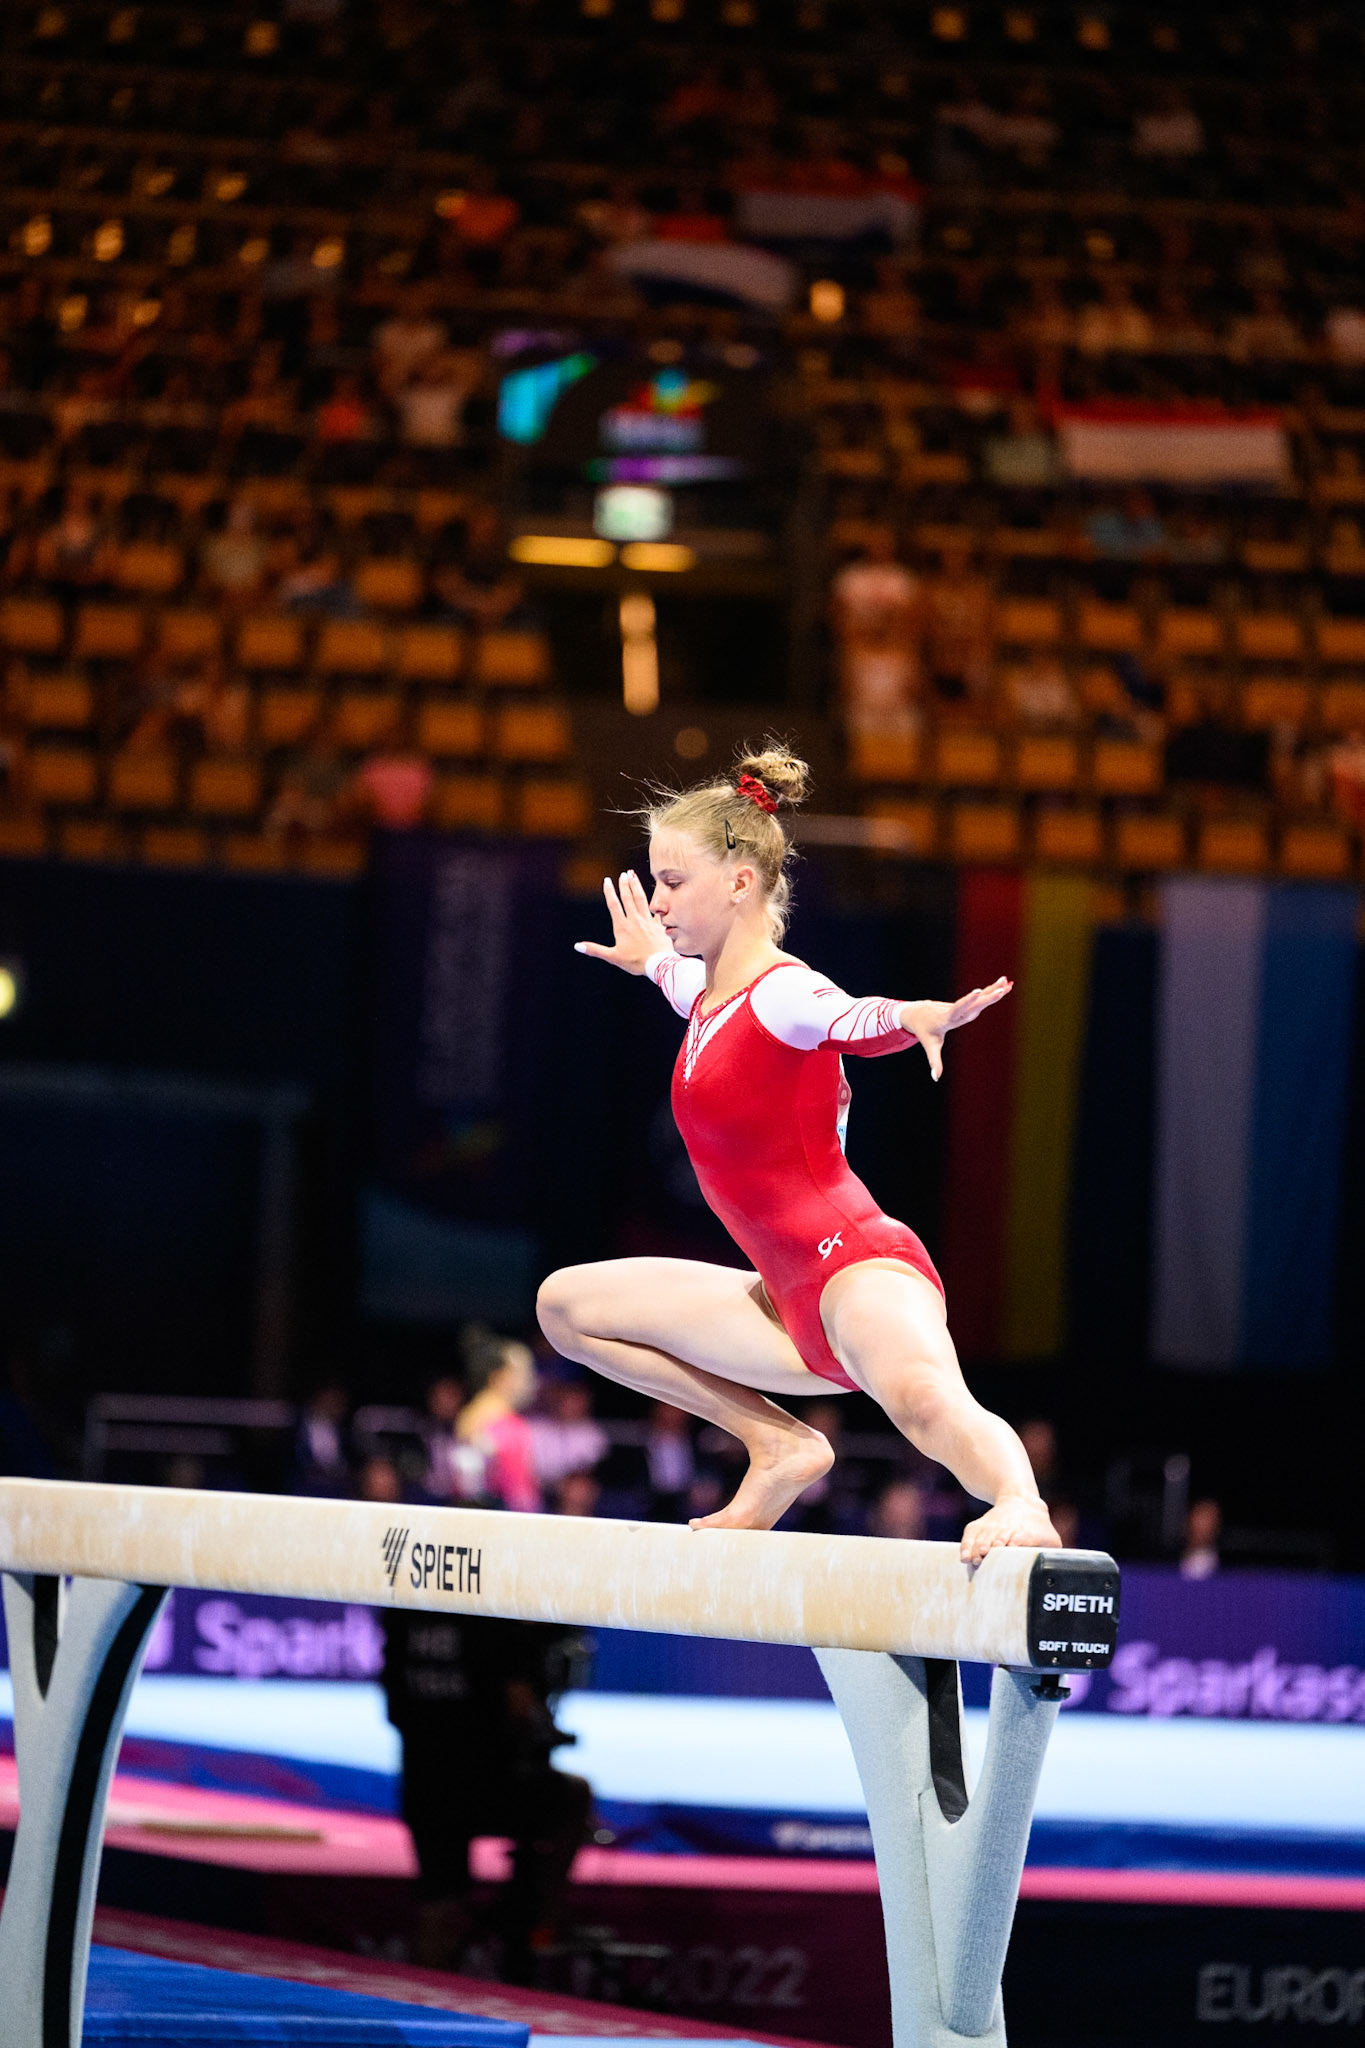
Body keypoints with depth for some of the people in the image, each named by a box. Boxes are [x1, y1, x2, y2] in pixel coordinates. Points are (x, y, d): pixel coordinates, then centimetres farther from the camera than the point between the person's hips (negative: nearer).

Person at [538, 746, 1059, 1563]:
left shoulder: (782, 994, -13)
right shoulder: (709, 991, 13)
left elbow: (856, 1018, -38)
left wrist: (916, 1019, -61)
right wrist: (652, 961, 63)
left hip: (861, 1268, -10)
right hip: (798, 1302, 10)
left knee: (921, 1394, -42)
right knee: (567, 1305, 19)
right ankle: (780, 1445, 11)